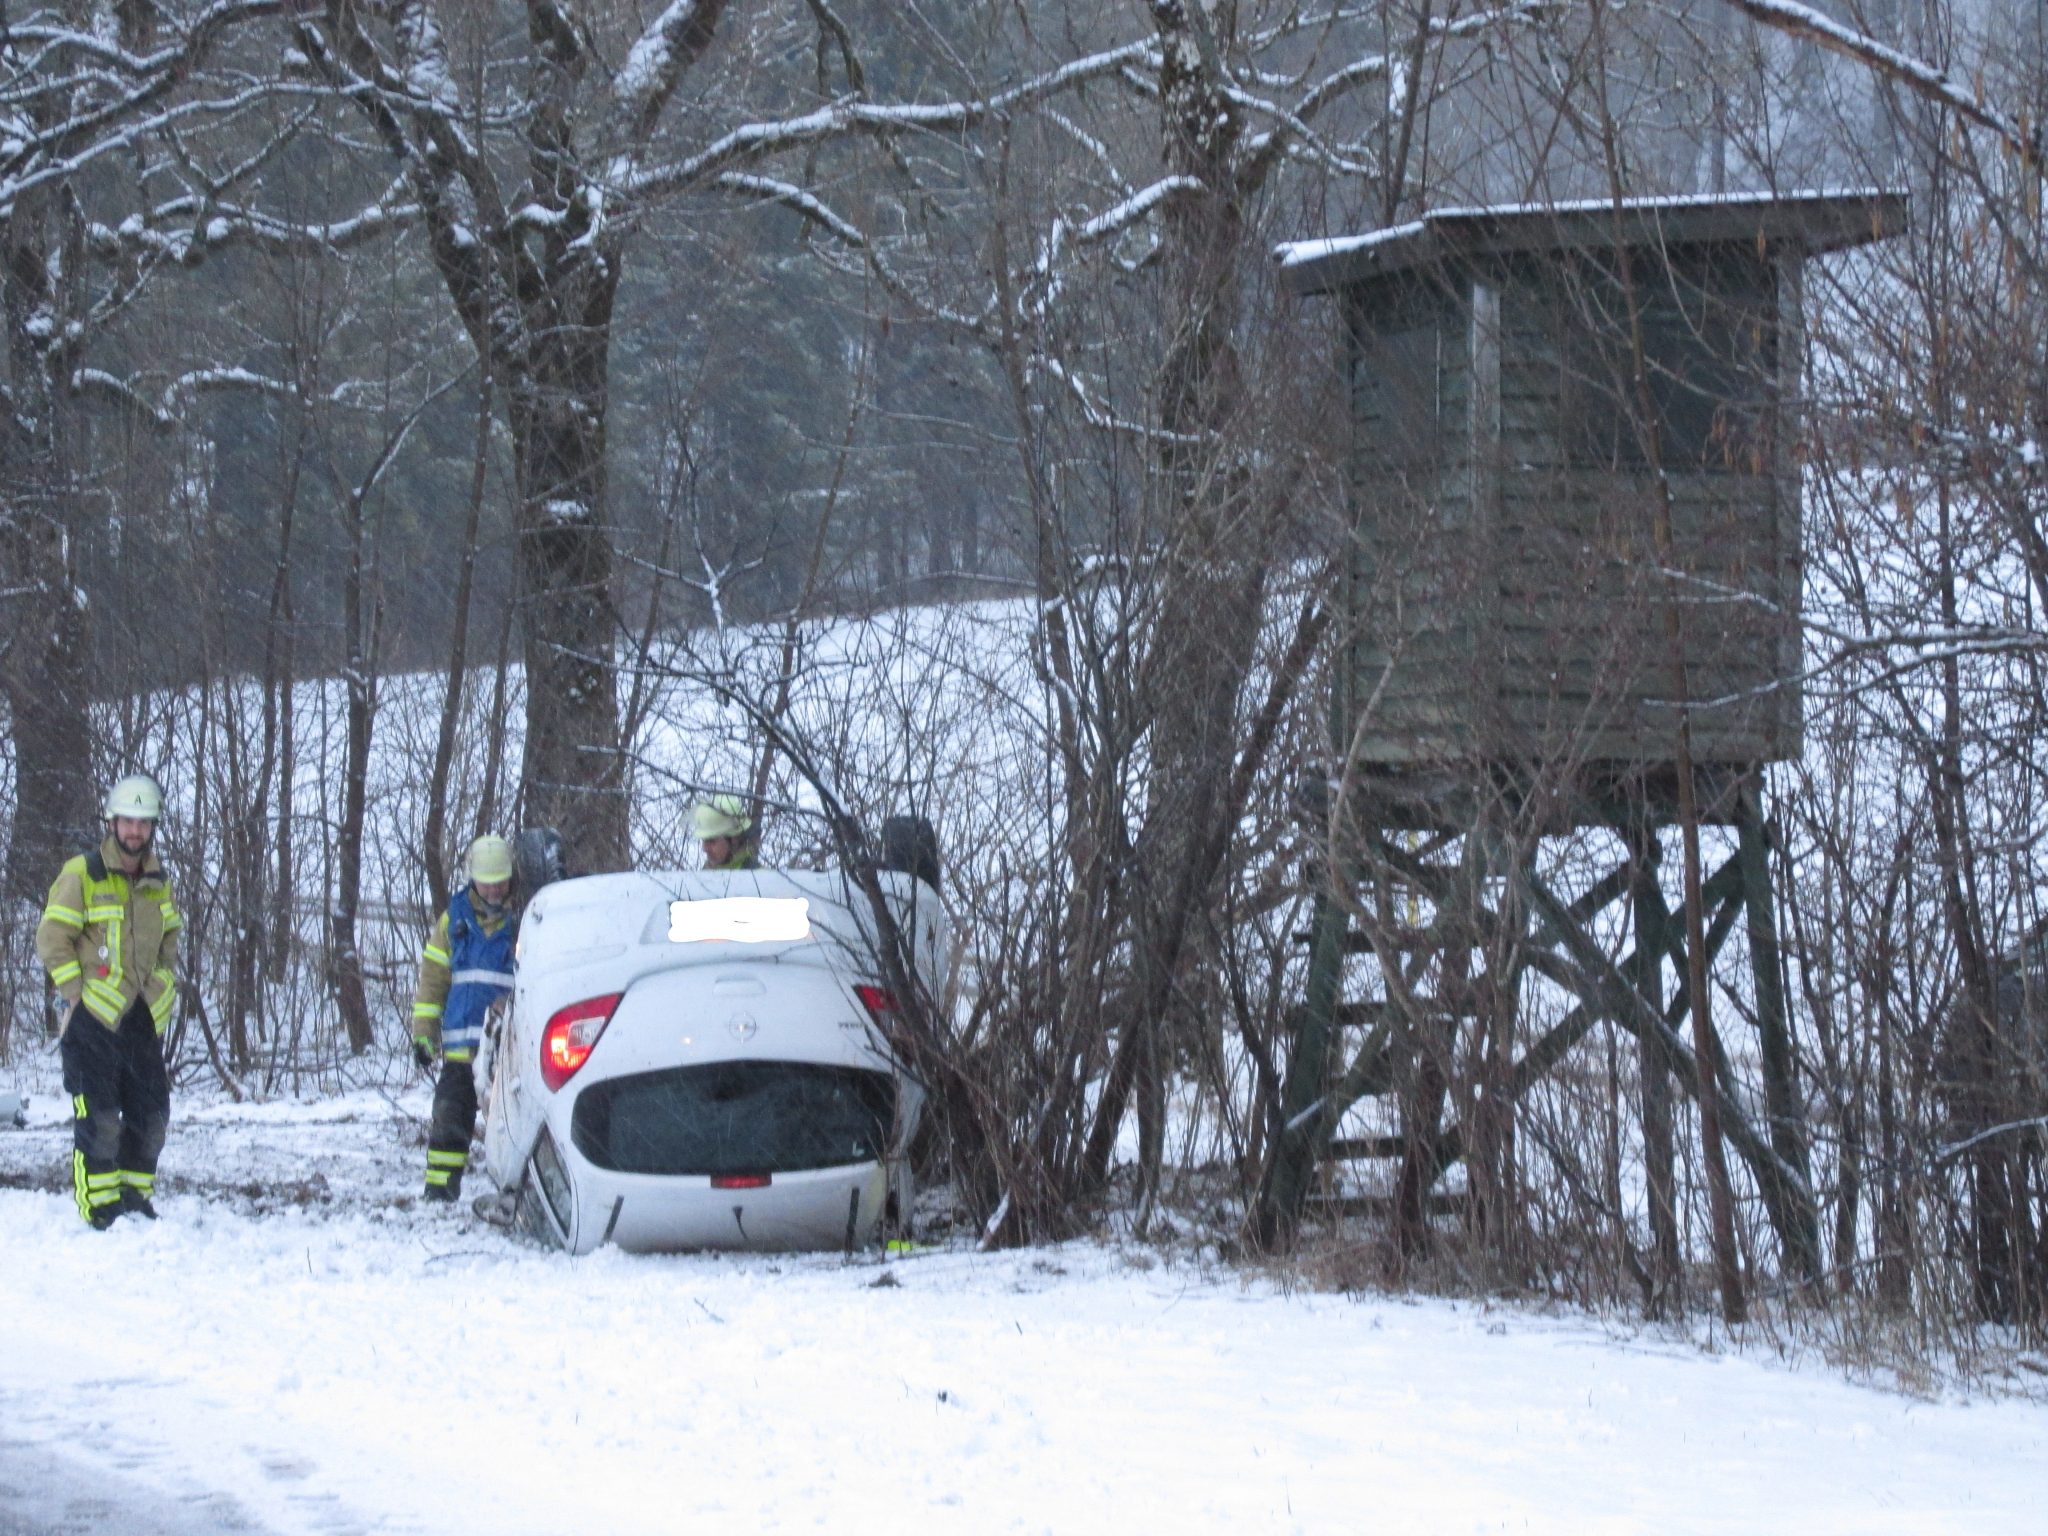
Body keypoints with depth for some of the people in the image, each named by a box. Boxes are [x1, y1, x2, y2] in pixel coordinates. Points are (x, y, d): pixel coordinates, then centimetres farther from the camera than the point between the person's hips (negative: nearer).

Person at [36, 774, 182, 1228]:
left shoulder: (159, 883, 12)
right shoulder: (81, 875, -6)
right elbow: (52, 939, -6)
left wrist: (166, 991, 14)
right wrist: (76, 991, -10)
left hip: (145, 1019, 6)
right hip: (94, 1019, -6)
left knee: (151, 1113, 7)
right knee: (98, 1116, -10)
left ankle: (135, 1195, 19)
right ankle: (100, 1207, -6)